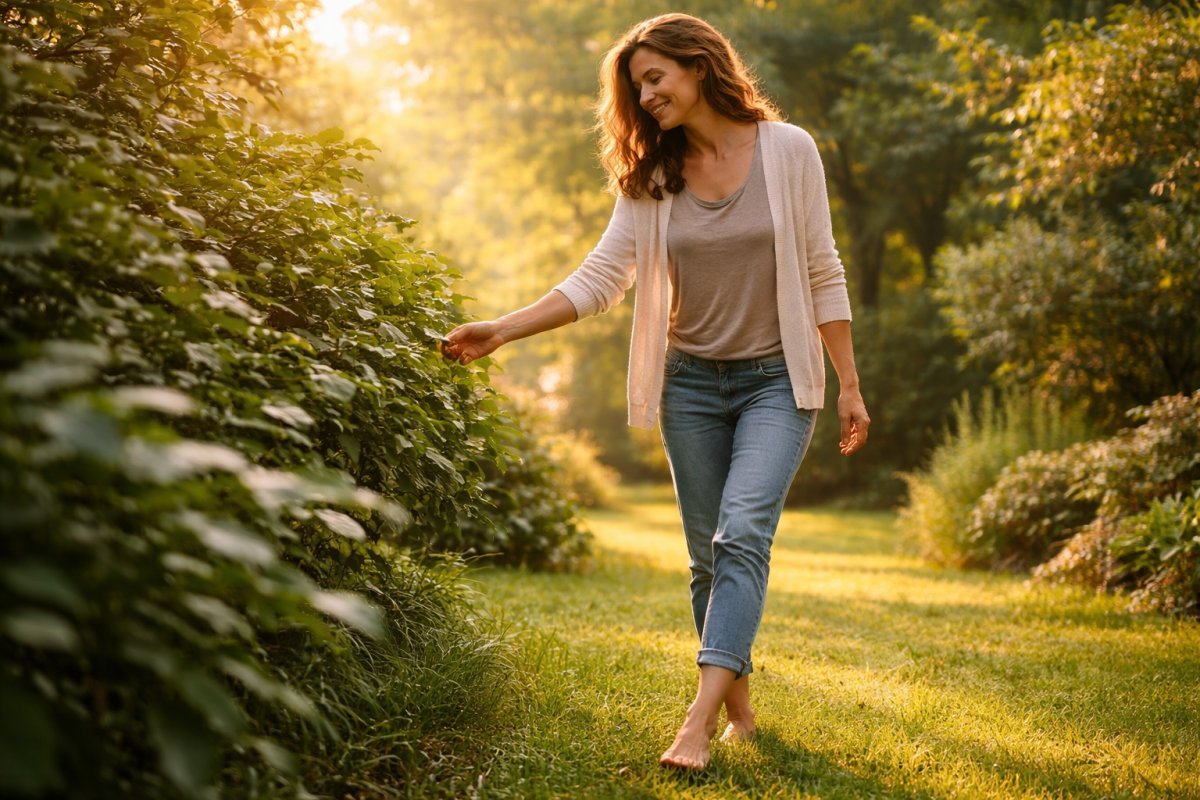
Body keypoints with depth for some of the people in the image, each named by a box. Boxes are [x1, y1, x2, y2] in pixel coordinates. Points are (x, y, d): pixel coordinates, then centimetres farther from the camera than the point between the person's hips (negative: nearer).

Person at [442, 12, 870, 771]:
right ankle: (739, 707, 19)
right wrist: (501, 329, -13)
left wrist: (850, 384, -1)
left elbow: (823, 273, -2)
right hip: (692, 384, 4)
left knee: (742, 533, -19)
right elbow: (599, 279, -2)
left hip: (776, 380, -3)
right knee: (709, 556, 6)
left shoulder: (788, 149, -6)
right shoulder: (651, 177, 2)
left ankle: (699, 721, -23)